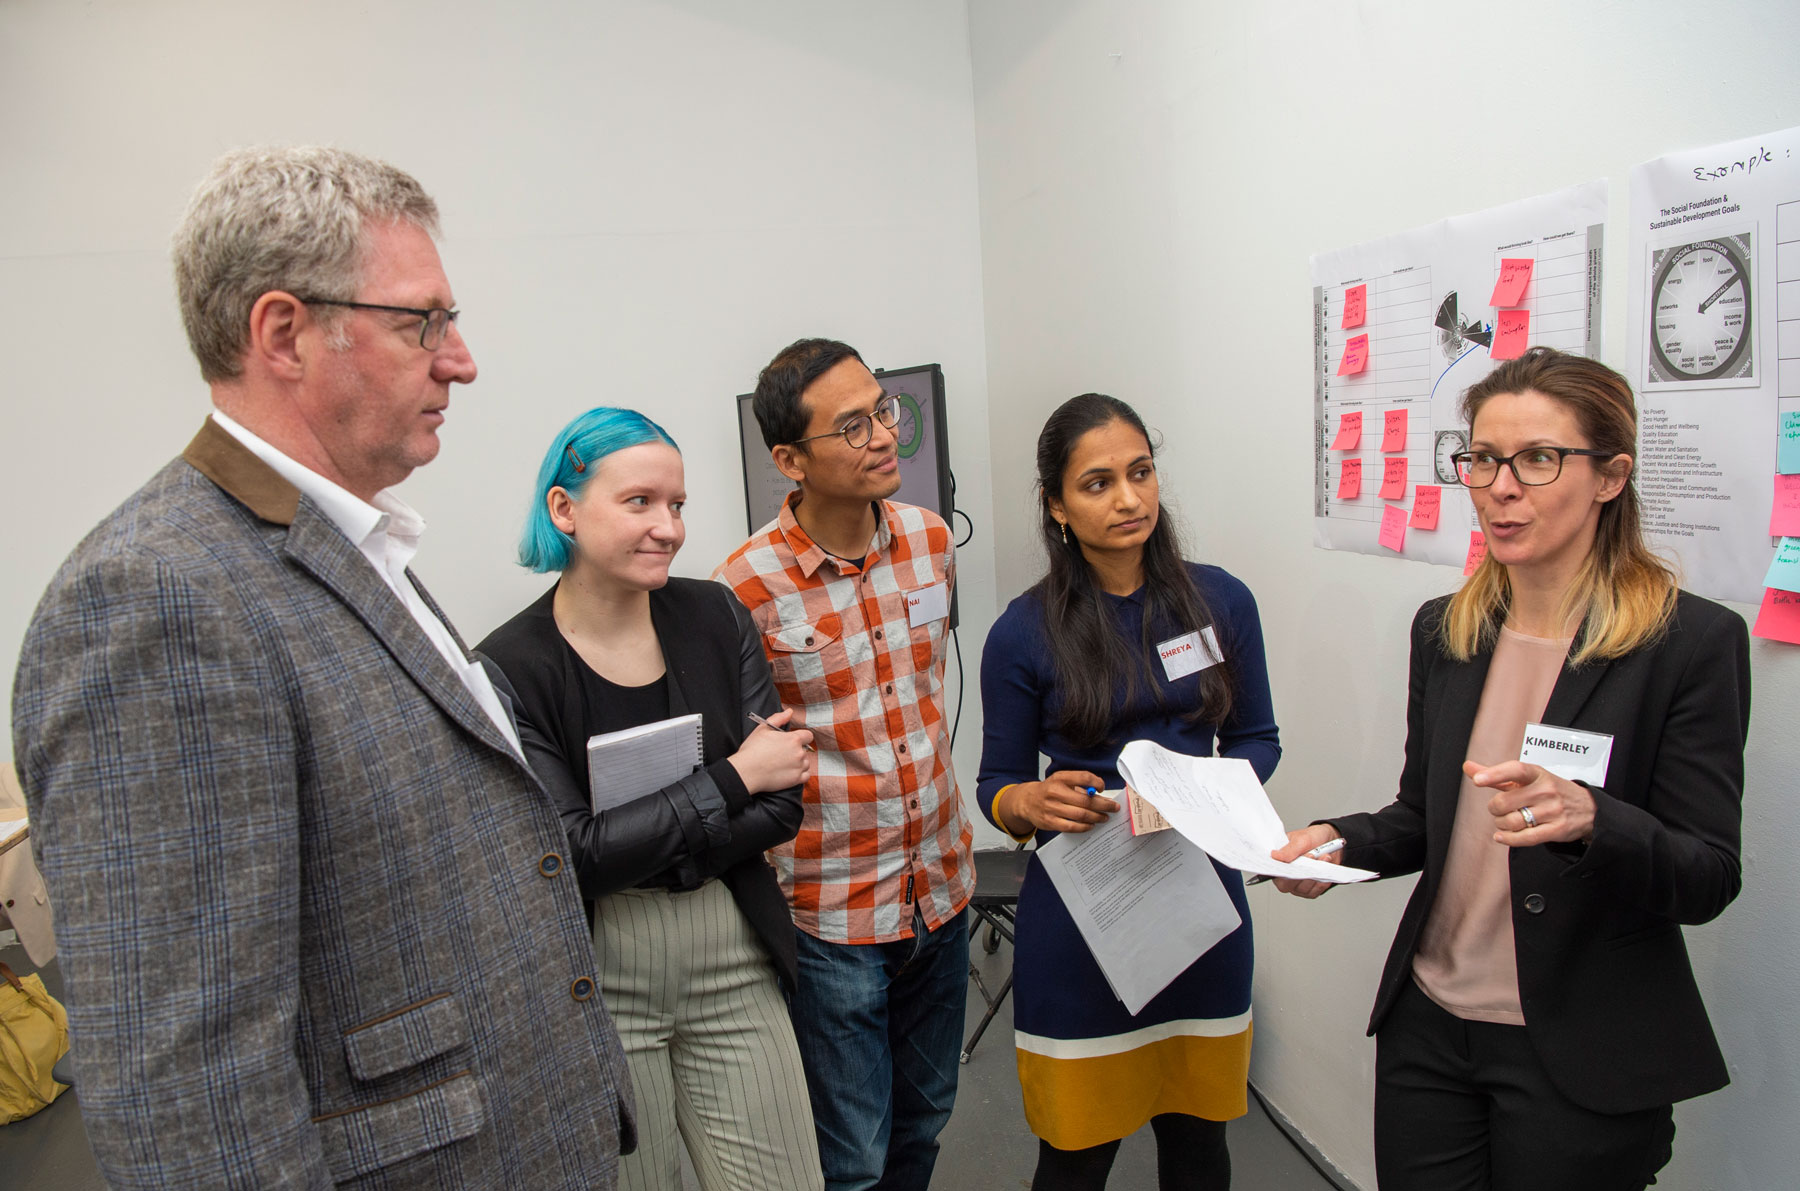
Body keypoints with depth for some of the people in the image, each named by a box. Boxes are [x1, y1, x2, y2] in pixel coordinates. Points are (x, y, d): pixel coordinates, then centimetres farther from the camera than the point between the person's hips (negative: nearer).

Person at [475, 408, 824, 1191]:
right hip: (597, 986, -2)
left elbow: (779, 807, -3)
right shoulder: (512, 668, -12)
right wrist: (732, 778, -14)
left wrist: (645, 851, -16)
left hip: (735, 971, 3)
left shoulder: (714, 617, -2)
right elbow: (577, 855, -16)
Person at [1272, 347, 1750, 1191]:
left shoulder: (1692, 641, -11)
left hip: (1583, 1061, -4)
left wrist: (1588, 818, -31)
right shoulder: (1443, 630, 3)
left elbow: (1709, 880, -12)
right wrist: (1344, 842, -7)